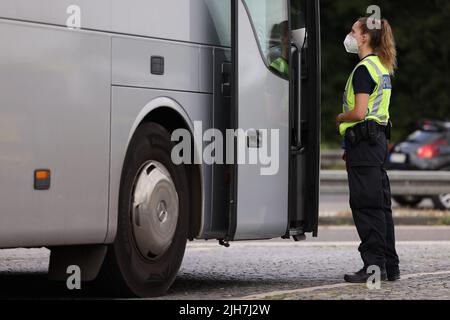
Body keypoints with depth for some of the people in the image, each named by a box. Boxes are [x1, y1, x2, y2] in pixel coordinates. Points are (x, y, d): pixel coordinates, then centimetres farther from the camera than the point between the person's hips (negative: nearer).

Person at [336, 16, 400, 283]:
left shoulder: (364, 69, -14)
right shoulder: (382, 68, 17)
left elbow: (359, 112, -22)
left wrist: (339, 119, -1)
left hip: (364, 139, -10)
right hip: (379, 139, 10)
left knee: (366, 205, -8)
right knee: (381, 204, 11)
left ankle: (374, 265, -8)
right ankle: (390, 266, 15)